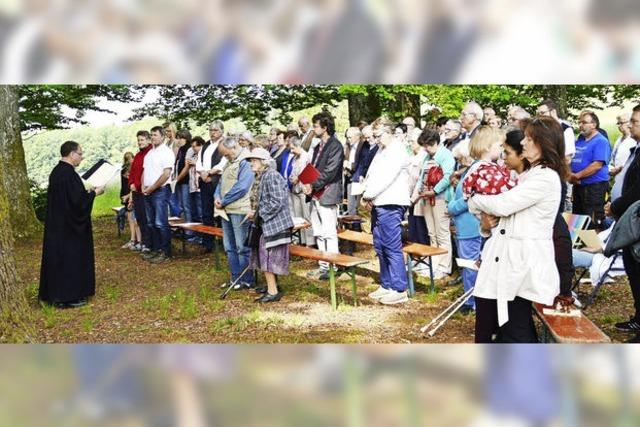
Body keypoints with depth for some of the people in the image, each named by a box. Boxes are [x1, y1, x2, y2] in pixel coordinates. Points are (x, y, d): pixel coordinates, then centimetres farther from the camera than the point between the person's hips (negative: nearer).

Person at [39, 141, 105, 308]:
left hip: (57, 224, 10)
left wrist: (87, 192, 14)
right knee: (71, 258, -1)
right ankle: (68, 297, 6)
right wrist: (94, 193, -9)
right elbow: (78, 200, -23)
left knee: (59, 257, 15)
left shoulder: (57, 171, 10)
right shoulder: (69, 173, -21)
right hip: (69, 225, -10)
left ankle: (54, 292, 24)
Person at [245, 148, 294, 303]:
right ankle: (271, 285, 30)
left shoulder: (271, 176, -17)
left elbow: (277, 202, -24)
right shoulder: (262, 177, 14)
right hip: (267, 224, 10)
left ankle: (273, 292, 1)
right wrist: (254, 212, 5)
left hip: (274, 224, -10)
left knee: (267, 257, -5)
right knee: (264, 256, 17)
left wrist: (258, 213, -16)